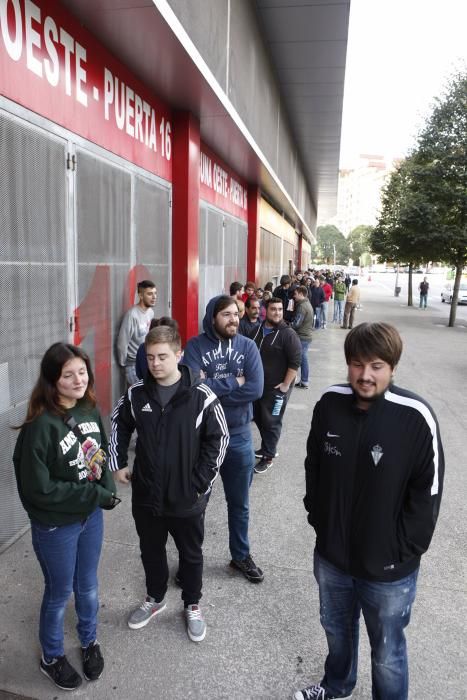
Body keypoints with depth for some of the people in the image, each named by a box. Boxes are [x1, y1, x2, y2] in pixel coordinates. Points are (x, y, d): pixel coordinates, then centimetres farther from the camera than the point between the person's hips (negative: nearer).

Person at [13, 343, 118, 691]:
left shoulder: (90, 410, -7)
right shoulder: (41, 426, -26)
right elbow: (39, 488, -24)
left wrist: (108, 488, -12)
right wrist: (94, 494, -21)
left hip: (92, 516, 5)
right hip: (56, 526, -5)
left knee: (88, 585, 24)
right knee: (60, 592, 18)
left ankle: (90, 641, 51)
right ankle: (52, 657, 45)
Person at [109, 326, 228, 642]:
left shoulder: (201, 396, -17)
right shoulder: (136, 394, -7)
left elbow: (218, 439, -10)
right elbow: (119, 425, 11)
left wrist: (201, 482, -11)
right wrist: (118, 463, 5)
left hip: (187, 497, -3)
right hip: (146, 495, 3)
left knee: (191, 554, 18)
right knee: (151, 551, 23)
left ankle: (192, 605, 43)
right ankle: (155, 598, 50)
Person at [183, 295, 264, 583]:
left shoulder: (248, 346, -5)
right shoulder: (195, 346, -10)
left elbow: (256, 389, -18)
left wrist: (212, 386, -18)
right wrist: (233, 382, -18)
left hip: (239, 436, 2)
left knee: (239, 503, 19)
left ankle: (241, 555, 41)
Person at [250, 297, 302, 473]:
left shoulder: (288, 334, -14)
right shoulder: (257, 331, 6)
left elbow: (295, 361, -17)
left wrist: (286, 385, -18)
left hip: (276, 387, -7)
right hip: (257, 385, 7)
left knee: (271, 422, 2)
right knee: (259, 418, 18)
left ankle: (268, 457, 15)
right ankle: (267, 447, 38)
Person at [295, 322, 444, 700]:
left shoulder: (416, 417, -21)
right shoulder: (330, 403, -10)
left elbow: (427, 493, -14)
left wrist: (402, 551, -11)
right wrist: (317, 518, 4)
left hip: (388, 569, -4)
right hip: (331, 556, 4)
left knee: (387, 654, 18)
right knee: (337, 630, 29)